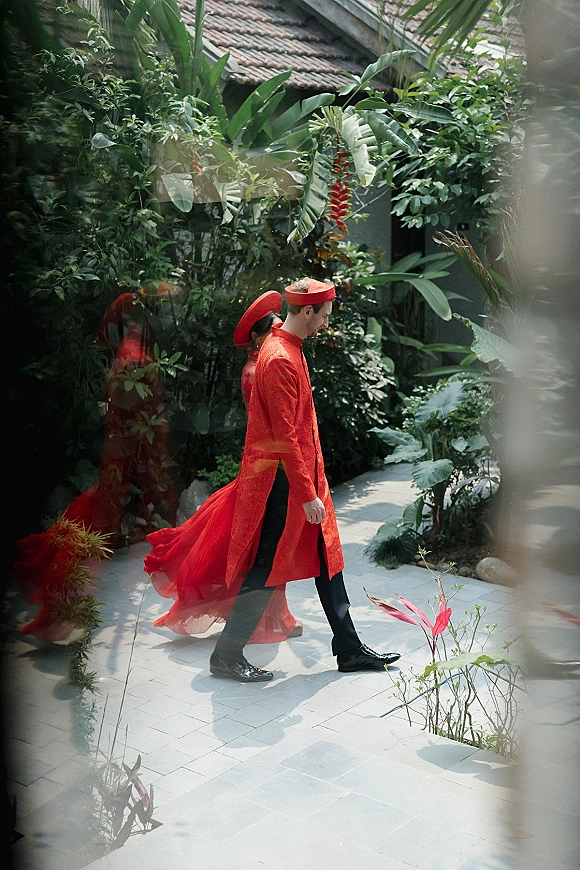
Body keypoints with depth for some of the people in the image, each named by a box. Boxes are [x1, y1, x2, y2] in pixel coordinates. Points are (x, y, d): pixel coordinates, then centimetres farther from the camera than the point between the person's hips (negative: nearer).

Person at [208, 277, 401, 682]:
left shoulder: (291, 349, 12)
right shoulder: (279, 359, -21)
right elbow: (284, 437, -24)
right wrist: (307, 495, -23)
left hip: (303, 472, 10)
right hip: (282, 481, -10)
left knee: (327, 558, 13)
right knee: (267, 567, -1)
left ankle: (350, 649, 23)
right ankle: (227, 656, 12)